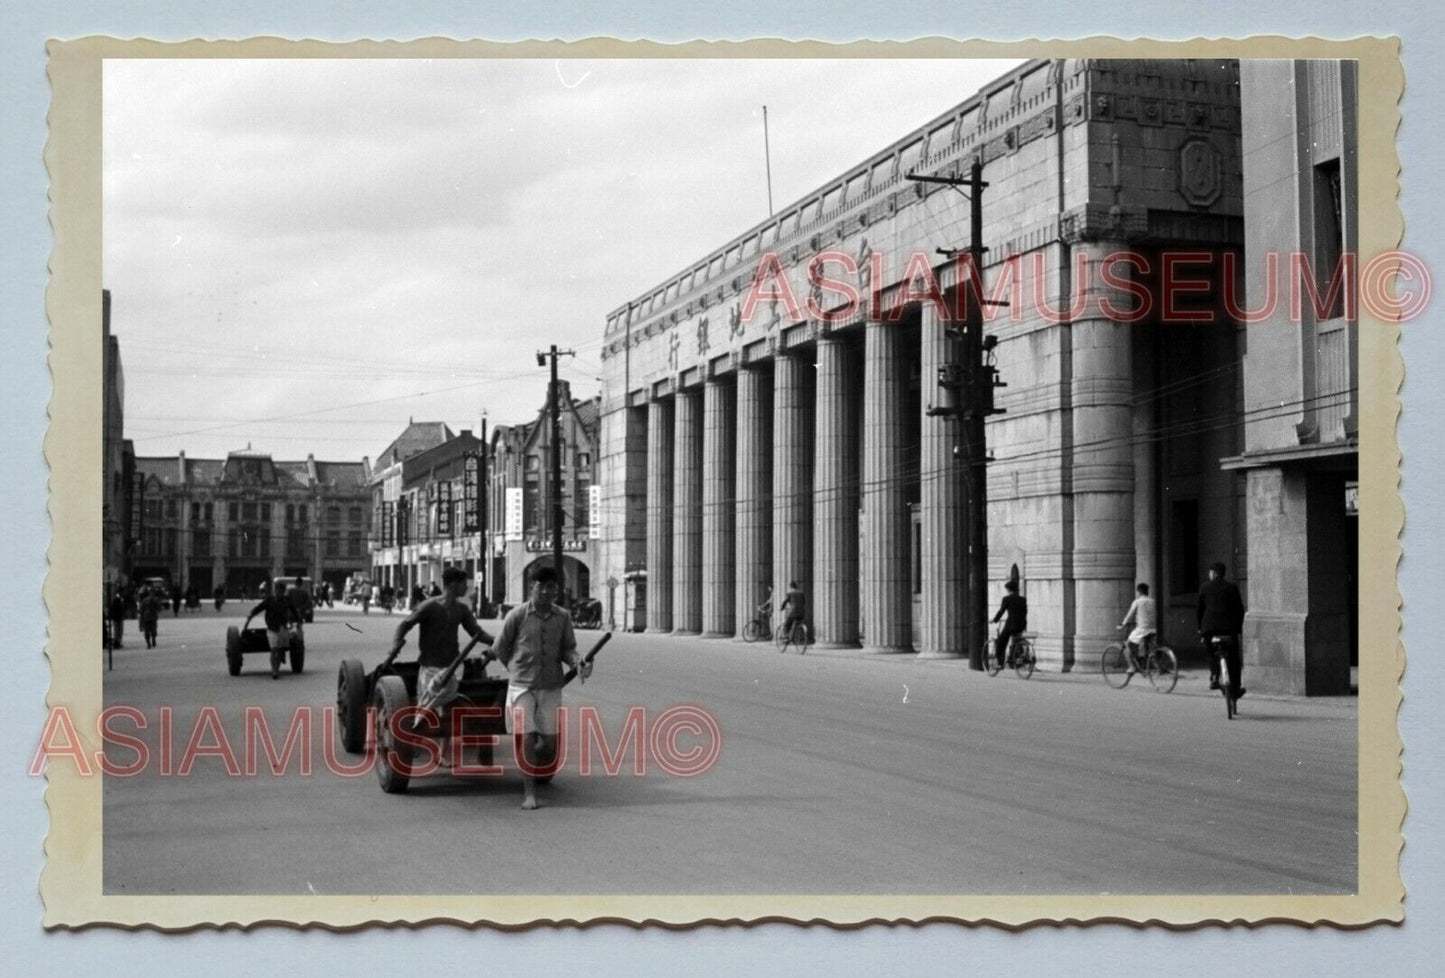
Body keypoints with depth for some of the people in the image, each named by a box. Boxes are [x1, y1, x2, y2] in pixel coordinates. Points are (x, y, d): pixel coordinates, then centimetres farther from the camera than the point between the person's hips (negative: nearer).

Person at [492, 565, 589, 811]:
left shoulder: (563, 617, 2)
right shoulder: (517, 615, -7)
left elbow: (567, 649, 5)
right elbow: (500, 649, 3)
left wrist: (578, 662, -15)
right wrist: (518, 670, 8)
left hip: (551, 687, 3)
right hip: (522, 686, -3)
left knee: (550, 741, 4)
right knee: (526, 738, -7)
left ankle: (533, 769, 35)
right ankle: (529, 792, 3)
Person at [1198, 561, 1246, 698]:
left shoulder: (1205, 587, 8)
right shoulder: (1231, 587, 7)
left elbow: (1200, 609, 10)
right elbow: (1239, 609, 5)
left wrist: (1200, 628, 16)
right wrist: (1239, 626, 12)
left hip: (1209, 626, 0)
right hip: (1229, 627, 0)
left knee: (1212, 654, 16)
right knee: (1233, 659, 6)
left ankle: (1214, 676, -7)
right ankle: (1236, 688, 2)